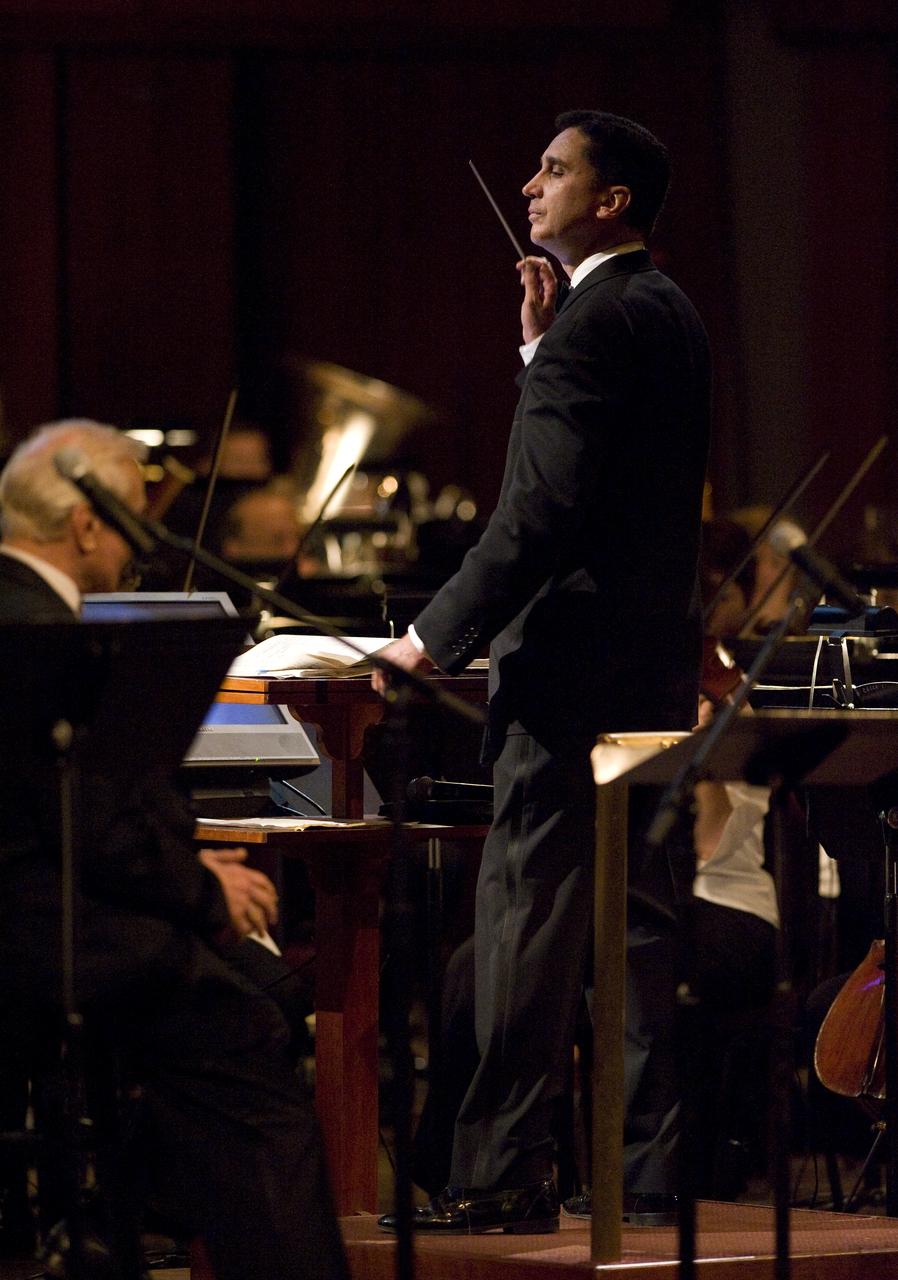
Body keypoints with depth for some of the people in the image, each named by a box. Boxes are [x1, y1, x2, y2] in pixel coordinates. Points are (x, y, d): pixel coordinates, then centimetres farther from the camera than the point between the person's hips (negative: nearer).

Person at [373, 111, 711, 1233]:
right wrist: (542, 353, 13)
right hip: (654, 669, 10)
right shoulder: (669, 315, 16)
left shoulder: (596, 320, -15)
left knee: (528, 916, -8)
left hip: (573, 670, -10)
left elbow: (545, 510, -22)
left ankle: (500, 1176, -8)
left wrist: (437, 634, -16)